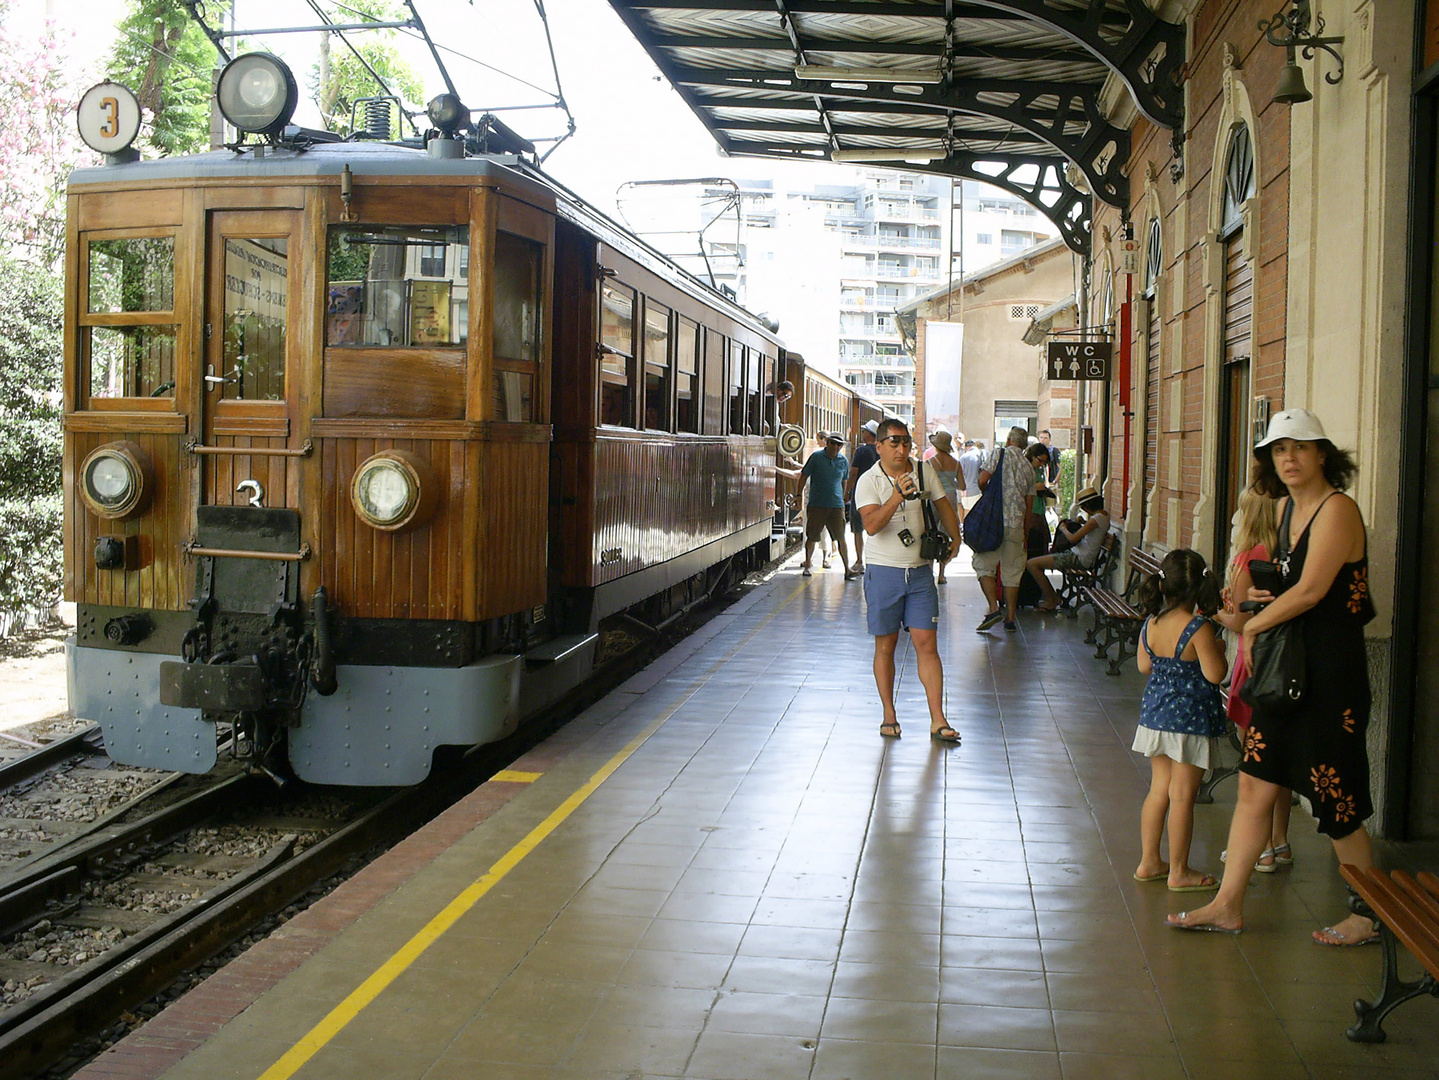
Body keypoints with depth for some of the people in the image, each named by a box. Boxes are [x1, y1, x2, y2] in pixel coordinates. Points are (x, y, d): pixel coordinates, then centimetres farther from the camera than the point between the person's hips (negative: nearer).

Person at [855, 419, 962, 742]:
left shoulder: (925, 473, 4)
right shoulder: (868, 481, -7)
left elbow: (944, 507, 21)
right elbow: (871, 525, -23)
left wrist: (955, 540, 17)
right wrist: (897, 496, -34)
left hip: (920, 572, 2)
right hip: (883, 572, -2)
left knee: (927, 644, -2)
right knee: (885, 646, 5)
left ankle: (938, 721, 0)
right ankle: (889, 715, 19)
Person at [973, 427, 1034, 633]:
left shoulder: (999, 453, 0)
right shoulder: (1029, 467, 14)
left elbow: (982, 481, -12)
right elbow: (1028, 506, 16)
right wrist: (1025, 535, 22)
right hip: (1017, 523, 4)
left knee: (984, 564, 2)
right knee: (1012, 571, 8)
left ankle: (994, 608, -14)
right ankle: (1010, 618, 9)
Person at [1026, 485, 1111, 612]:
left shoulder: (1096, 519, -20)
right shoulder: (1104, 515, 11)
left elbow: (1073, 539, -19)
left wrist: (1063, 528, -1)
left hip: (1078, 559, -11)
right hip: (1076, 555, 11)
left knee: (1032, 564, -13)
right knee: (1037, 562, 18)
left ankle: (1050, 599, 0)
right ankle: (1052, 598, 16)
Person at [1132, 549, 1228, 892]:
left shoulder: (1150, 625, -1)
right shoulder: (1198, 629, -19)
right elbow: (1215, 674, -18)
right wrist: (1217, 649, 0)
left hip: (1154, 715, 6)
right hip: (1190, 719, -6)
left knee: (1159, 789, 16)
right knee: (1182, 796, 2)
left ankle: (1149, 862, 24)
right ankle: (1179, 871, 11)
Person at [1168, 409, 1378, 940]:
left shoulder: (1337, 509, -15)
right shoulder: (1285, 507, 11)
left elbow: (1310, 590, -22)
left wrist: (1254, 624, -7)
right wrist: (1257, 593, 3)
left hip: (1331, 671, -8)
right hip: (1283, 664, 9)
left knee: (1336, 802, 1)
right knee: (1254, 785, 8)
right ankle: (1228, 905, 15)